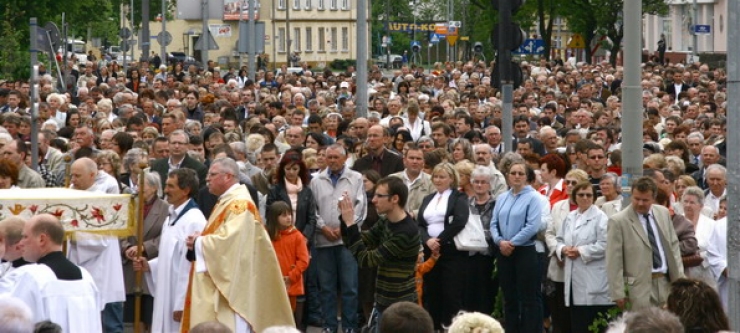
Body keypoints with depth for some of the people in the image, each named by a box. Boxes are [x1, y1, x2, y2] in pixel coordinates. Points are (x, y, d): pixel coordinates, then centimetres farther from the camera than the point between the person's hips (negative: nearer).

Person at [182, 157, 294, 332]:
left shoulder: (240, 204, -14)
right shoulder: (226, 202, 17)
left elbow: (229, 240, -25)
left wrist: (199, 243, -12)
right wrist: (199, 240, 2)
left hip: (231, 283, -10)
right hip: (219, 280, 10)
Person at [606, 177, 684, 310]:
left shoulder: (664, 213, 10)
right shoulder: (618, 221, -7)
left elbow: (673, 246, 16)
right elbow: (613, 262, -8)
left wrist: (679, 279, 10)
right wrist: (618, 294, -12)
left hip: (666, 284, 5)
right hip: (639, 288, -5)